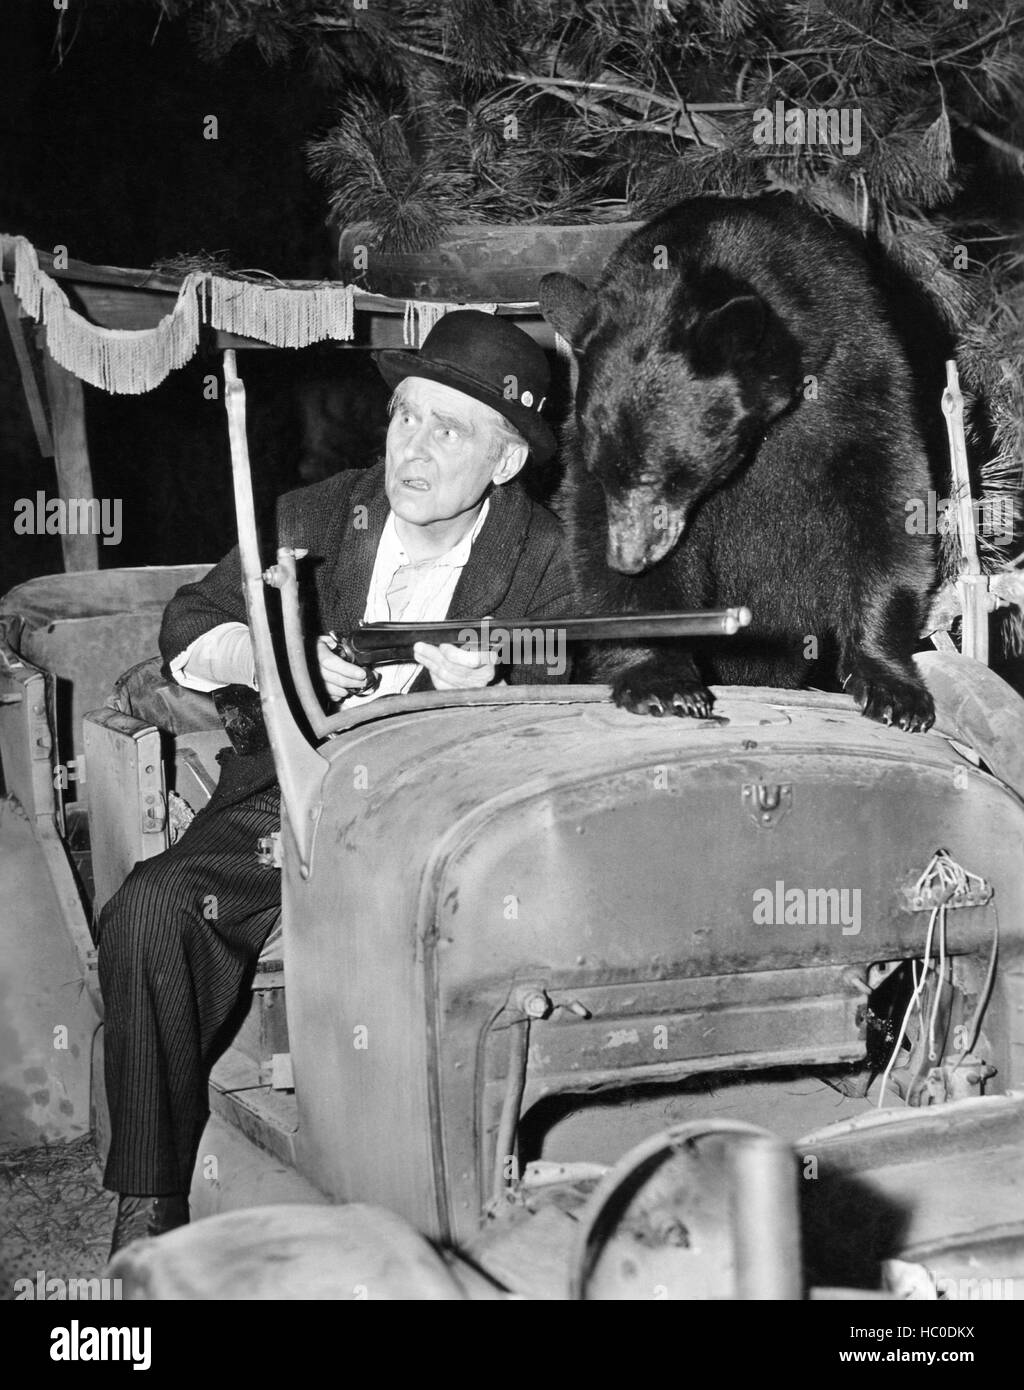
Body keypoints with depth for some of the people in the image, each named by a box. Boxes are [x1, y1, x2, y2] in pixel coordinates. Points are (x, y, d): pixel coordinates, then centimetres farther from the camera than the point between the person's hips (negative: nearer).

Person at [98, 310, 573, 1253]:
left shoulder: (545, 561, 0)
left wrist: (483, 698, -29)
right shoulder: (313, 520, 8)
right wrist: (268, 662, -11)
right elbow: (185, 630, 11)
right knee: (151, 912, -24)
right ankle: (151, 1204, -11)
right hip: (286, 800, 3)